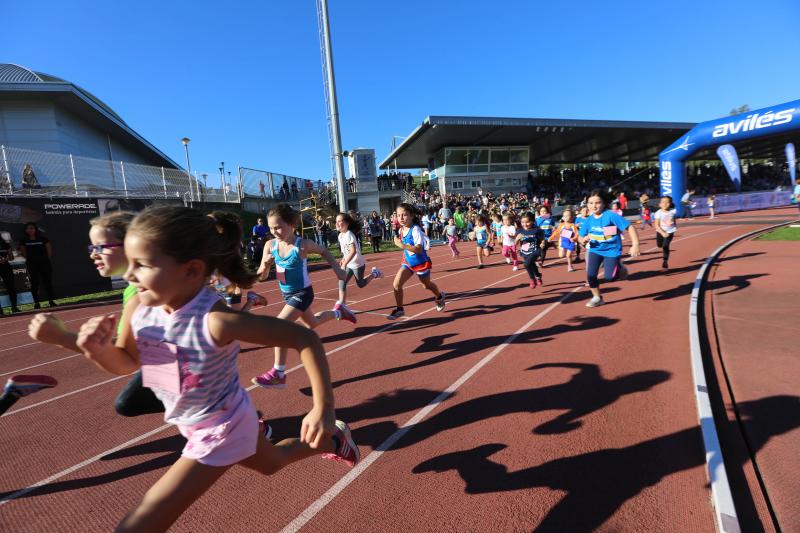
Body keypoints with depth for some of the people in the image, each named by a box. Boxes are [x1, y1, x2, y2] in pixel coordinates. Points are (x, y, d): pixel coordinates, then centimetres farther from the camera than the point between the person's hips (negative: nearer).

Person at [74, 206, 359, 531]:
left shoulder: (217, 321, -37)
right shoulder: (138, 310, -16)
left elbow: (306, 339, -35)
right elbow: (127, 363, 4)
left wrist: (323, 410, -36)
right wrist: (98, 349, -19)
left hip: (222, 430, -7)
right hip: (192, 425, 7)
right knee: (271, 463, 31)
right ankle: (333, 440, 55)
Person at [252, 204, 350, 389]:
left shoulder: (303, 245, -22)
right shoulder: (270, 245, -10)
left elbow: (324, 251, -1)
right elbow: (262, 277, -6)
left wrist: (337, 269, -7)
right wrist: (265, 265, -27)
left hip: (302, 293, -6)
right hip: (287, 294, 7)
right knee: (311, 323, 27)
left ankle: (278, 374, -2)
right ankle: (338, 312, 54)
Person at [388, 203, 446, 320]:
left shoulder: (415, 230, -27)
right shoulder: (402, 229, -4)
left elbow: (419, 249, -38)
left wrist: (402, 245, -43)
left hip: (421, 262, -5)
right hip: (407, 262, 6)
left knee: (427, 284, 20)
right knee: (396, 284, -11)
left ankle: (439, 297, 53)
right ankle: (399, 309, 7)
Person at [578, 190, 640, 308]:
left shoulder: (611, 216, -18)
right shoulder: (588, 220, -4)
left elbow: (630, 227, -18)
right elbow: (581, 237, 6)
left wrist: (635, 245, -23)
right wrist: (584, 239, -19)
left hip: (612, 250, -4)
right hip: (595, 250, 4)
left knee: (609, 277, -10)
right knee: (590, 275, -7)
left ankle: (619, 268, 27)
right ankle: (597, 298, 15)